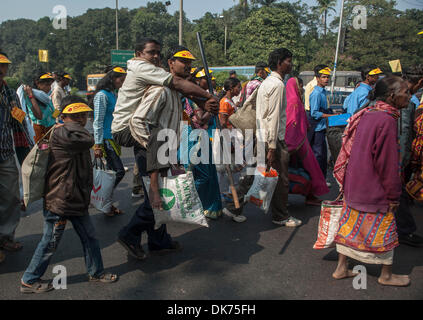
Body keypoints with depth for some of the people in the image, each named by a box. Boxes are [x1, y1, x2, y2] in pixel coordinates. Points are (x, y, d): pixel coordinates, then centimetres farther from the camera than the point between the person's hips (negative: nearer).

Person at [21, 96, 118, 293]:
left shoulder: (71, 135, 14)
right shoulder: (61, 134, -18)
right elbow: (88, 140, -35)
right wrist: (73, 124, -17)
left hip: (77, 201, 9)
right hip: (58, 202, -9)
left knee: (89, 237, 15)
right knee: (50, 243, 7)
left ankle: (96, 273, 31)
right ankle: (29, 281, 26)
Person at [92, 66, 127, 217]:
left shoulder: (113, 94, 15)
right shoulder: (102, 95, -12)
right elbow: (98, 122, -15)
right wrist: (98, 145, -17)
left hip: (113, 138, 9)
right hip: (106, 139, -9)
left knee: (112, 172, 11)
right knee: (119, 171, -11)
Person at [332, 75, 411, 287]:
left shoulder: (366, 115, 5)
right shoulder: (386, 120, -21)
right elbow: (388, 162, -19)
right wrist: (394, 195, -10)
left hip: (354, 186, 8)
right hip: (374, 190, -8)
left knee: (351, 225, 15)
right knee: (384, 230, 10)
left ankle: (341, 268, 27)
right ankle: (386, 276, 29)